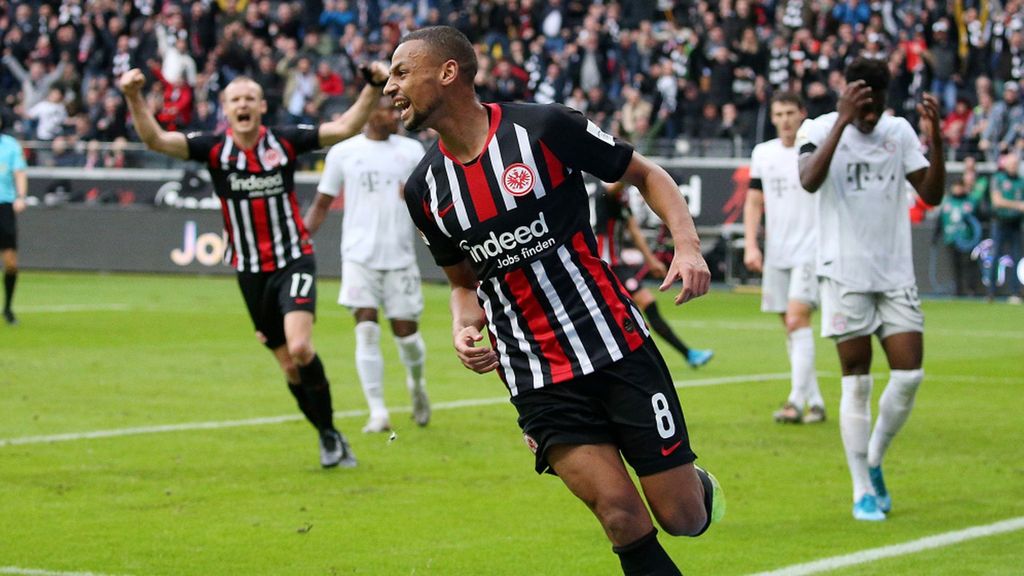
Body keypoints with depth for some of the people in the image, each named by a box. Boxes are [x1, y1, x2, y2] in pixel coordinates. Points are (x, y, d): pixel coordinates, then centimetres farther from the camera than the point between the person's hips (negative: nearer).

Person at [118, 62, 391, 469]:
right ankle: (328, 437, 25)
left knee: (300, 348, -22)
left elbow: (345, 127, -8)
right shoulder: (215, 148, -4)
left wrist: (374, 87, -20)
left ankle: (330, 432, -3)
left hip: (293, 260, -2)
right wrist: (134, 96, -29)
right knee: (289, 364, 7)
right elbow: (155, 139, -14)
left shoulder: (284, 142, -5)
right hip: (251, 272, 2)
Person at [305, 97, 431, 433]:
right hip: (360, 255, -1)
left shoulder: (411, 150, 6)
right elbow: (322, 205, 8)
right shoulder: (342, 153, 3)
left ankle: (416, 384, 34)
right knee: (367, 330, -11)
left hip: (400, 257, 1)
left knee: (405, 330, 2)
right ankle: (378, 413, -8)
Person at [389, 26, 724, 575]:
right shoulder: (425, 189, 5)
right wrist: (464, 329, -2)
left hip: (618, 348, -2)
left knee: (683, 518, -2)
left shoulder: (545, 127, -9)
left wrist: (687, 245, -13)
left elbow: (646, 174, 3)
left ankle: (699, 485, 32)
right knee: (623, 518, -15)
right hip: (539, 381, 3)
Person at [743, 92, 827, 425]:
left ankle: (796, 402, -20)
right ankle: (814, 402, 15)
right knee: (791, 327, 7)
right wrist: (751, 245, 3)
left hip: (810, 251, -5)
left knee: (798, 320, -17)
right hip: (775, 254, 5)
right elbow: (753, 202, 13)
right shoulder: (762, 154, 10)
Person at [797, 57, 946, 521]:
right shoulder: (819, 129, -5)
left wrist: (935, 140, -10)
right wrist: (842, 120, -29)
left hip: (896, 274, 4)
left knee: (909, 375, -4)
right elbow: (810, 181, -25)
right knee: (857, 383, -3)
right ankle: (862, 491, 5)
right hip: (845, 274, -4)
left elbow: (932, 194, 4)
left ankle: (874, 462, 19)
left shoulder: (899, 132, 7)